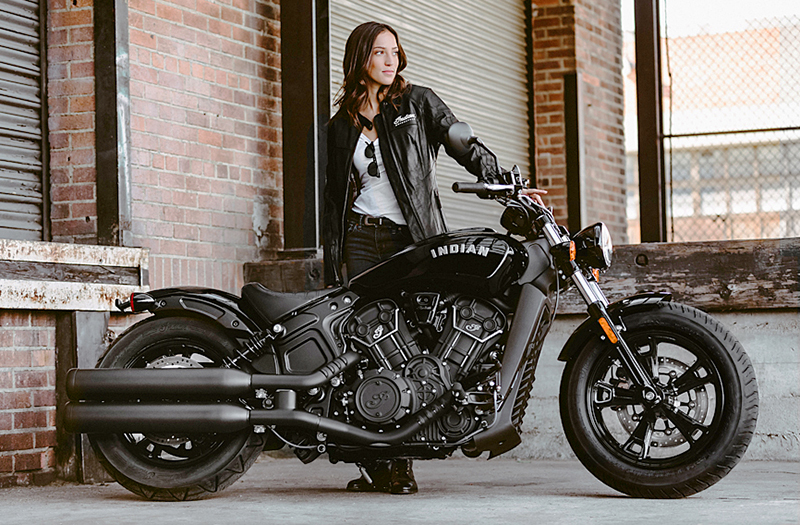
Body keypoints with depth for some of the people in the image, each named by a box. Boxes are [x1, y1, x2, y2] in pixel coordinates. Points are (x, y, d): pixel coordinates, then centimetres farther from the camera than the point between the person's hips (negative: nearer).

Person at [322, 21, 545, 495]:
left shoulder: (419, 103, 7)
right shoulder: (341, 126, 16)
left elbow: (465, 147, -3)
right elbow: (333, 199, 17)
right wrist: (331, 269, 12)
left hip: (414, 240, -3)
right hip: (361, 240, 3)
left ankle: (402, 463, -5)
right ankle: (374, 462, 0)